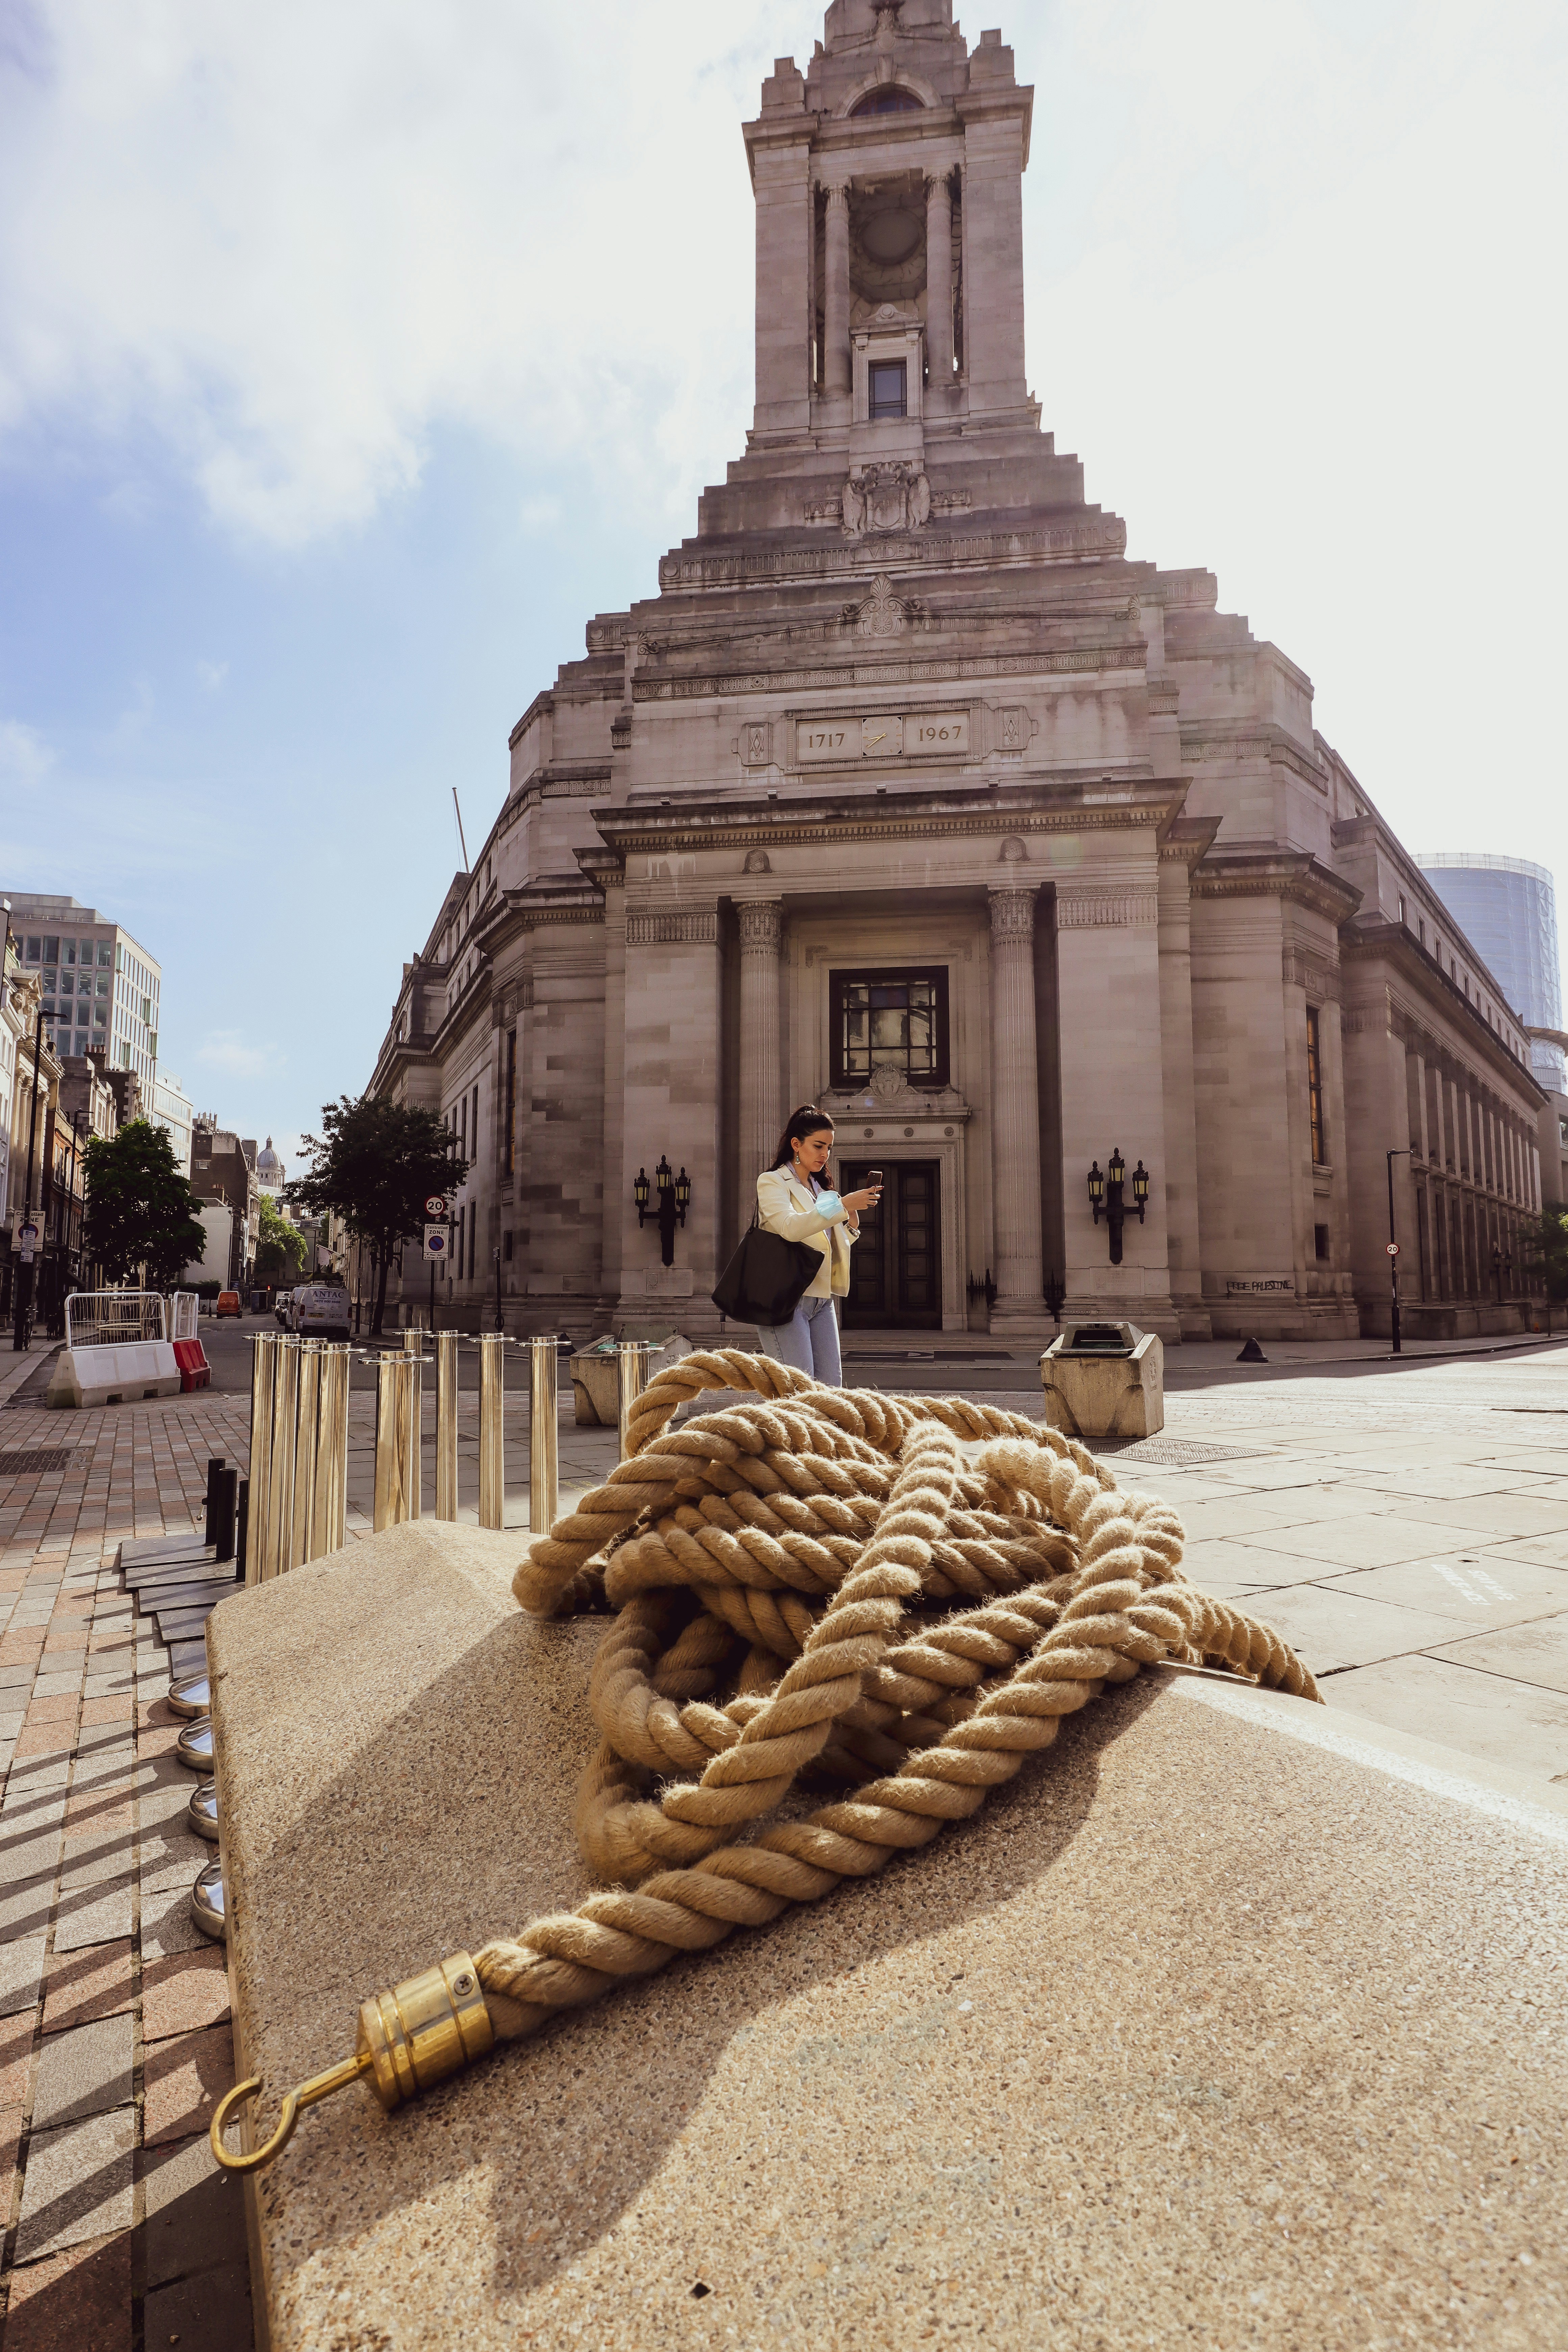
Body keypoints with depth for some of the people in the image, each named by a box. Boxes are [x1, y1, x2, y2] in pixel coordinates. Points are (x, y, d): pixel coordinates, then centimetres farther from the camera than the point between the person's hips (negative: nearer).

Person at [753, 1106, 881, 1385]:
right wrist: (842, 1204, -23)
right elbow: (790, 1226, -20)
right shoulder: (772, 1181, 0)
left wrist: (852, 1224, 3)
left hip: (822, 1299, 7)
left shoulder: (819, 1187, 21)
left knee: (832, 1387, 1)